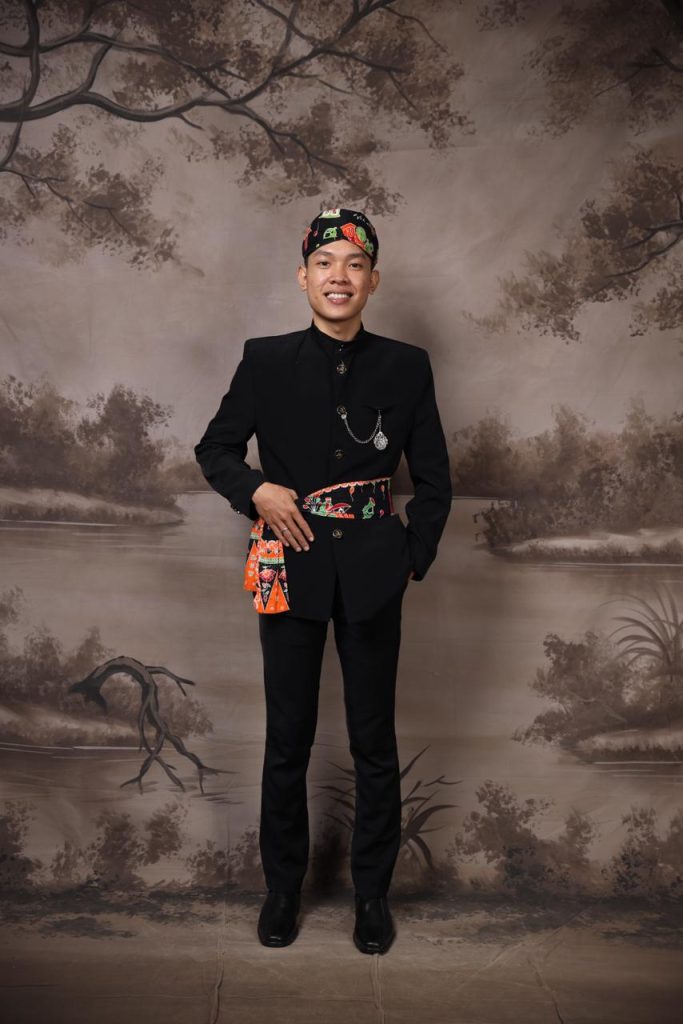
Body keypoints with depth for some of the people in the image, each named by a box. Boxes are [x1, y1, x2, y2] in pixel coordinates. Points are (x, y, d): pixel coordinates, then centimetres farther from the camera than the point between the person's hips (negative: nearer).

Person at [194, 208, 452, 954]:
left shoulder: (406, 367, 1)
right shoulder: (266, 360, 0)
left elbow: (434, 480, 6)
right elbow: (215, 449, 8)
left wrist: (413, 558, 0)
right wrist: (257, 491, -11)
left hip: (372, 574, 1)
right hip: (291, 570, 0)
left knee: (375, 742, 10)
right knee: (287, 740, 10)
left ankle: (373, 892, 29)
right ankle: (282, 885, 30)